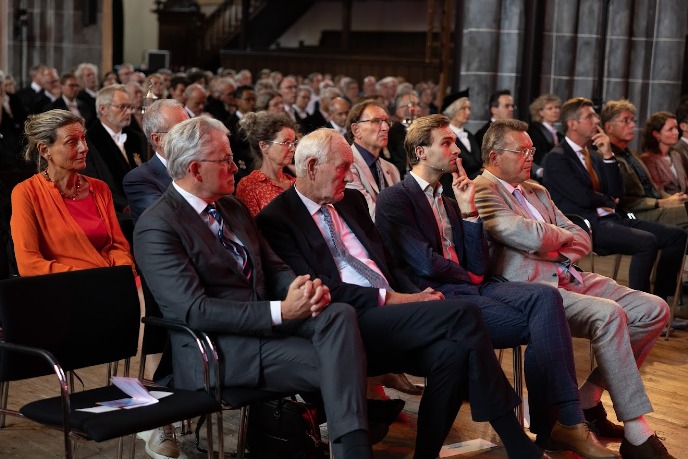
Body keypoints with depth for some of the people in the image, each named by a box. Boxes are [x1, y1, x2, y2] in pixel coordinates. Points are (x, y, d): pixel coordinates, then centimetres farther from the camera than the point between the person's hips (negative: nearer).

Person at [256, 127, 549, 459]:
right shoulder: (276, 220, -3)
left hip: (389, 318, 7)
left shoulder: (352, 200, 20)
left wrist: (417, 296, 1)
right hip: (350, 326, -7)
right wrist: (391, 299, -16)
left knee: (453, 350, -25)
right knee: (463, 314, -23)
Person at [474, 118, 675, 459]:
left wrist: (557, 254, -1)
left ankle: (589, 400, 2)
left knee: (654, 310, -3)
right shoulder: (482, 190, -6)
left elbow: (581, 239, 21)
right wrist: (561, 235, 4)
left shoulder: (537, 191, 23)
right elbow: (532, 238, -18)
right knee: (609, 315, -32)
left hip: (569, 278, 9)